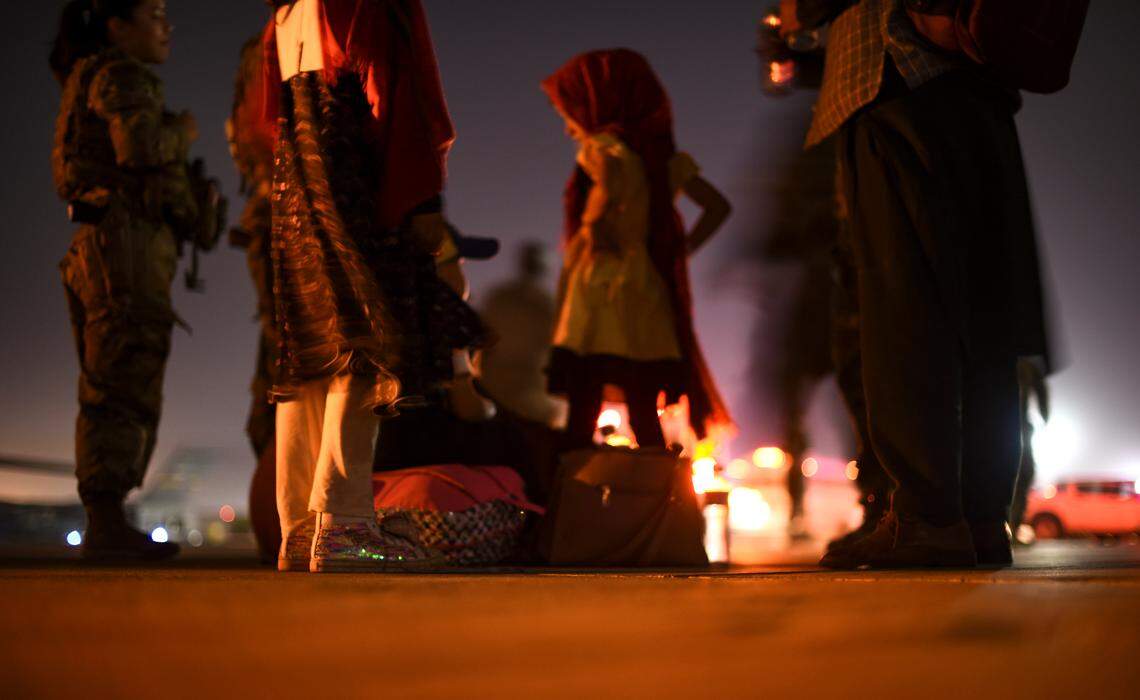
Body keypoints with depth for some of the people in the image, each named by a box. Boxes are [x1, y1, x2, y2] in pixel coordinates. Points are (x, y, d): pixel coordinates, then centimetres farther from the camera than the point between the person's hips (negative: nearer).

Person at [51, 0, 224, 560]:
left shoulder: (91, 81, 28)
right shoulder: (120, 74, -3)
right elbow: (141, 147, -20)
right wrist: (181, 132, -2)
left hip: (99, 248, 10)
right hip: (126, 241, -10)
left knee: (111, 393, 8)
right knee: (124, 388, -13)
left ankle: (103, 524, 9)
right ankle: (107, 525, -14)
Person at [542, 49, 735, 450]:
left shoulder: (604, 148, -4)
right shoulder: (661, 156, 16)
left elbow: (611, 180, -26)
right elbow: (718, 207, 18)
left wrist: (594, 227, -13)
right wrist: (681, 251, 15)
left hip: (601, 288, -7)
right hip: (652, 292, 7)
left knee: (581, 417, -9)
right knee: (645, 419, 8)